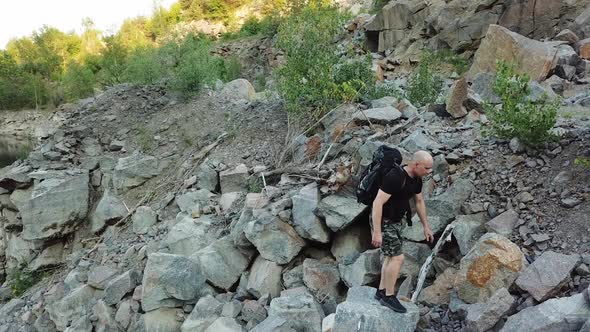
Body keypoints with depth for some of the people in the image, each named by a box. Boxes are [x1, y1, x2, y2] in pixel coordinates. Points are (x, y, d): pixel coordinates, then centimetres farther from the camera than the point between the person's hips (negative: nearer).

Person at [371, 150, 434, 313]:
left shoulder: (416, 179, 0)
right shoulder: (394, 177, -28)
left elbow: (419, 201, 15)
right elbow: (377, 203, -29)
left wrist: (426, 226, 17)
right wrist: (377, 232, -29)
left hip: (397, 220, 9)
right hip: (383, 221, -9)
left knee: (391, 257, 13)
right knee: (397, 257, -10)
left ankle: (381, 292, 25)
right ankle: (389, 296, 2)